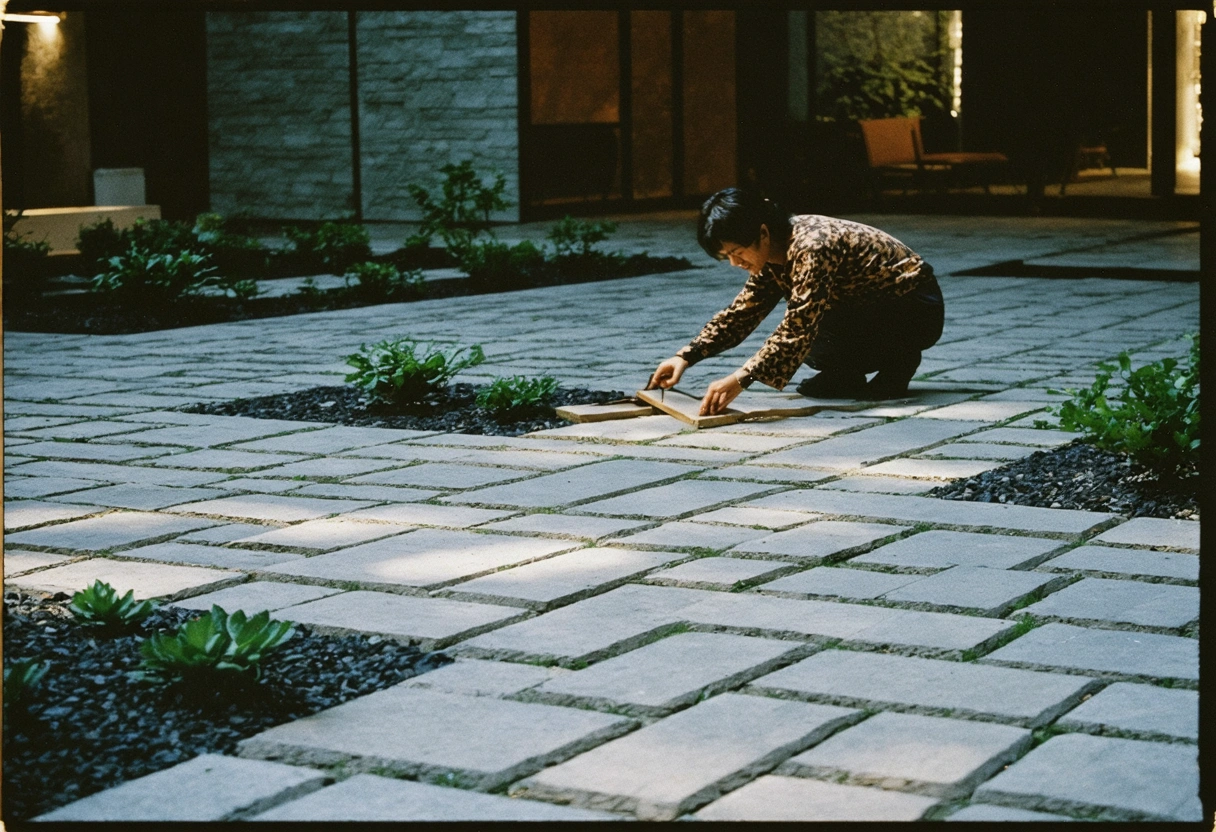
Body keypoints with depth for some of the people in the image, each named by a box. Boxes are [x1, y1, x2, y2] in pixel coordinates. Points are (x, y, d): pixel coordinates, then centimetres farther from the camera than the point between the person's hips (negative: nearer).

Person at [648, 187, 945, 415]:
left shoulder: (811, 248, -30)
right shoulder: (774, 251, -2)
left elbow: (798, 328, -38)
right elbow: (740, 313, 3)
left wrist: (740, 379, -45)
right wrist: (686, 356, -8)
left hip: (916, 309, -9)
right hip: (877, 307, 9)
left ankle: (897, 360, -8)